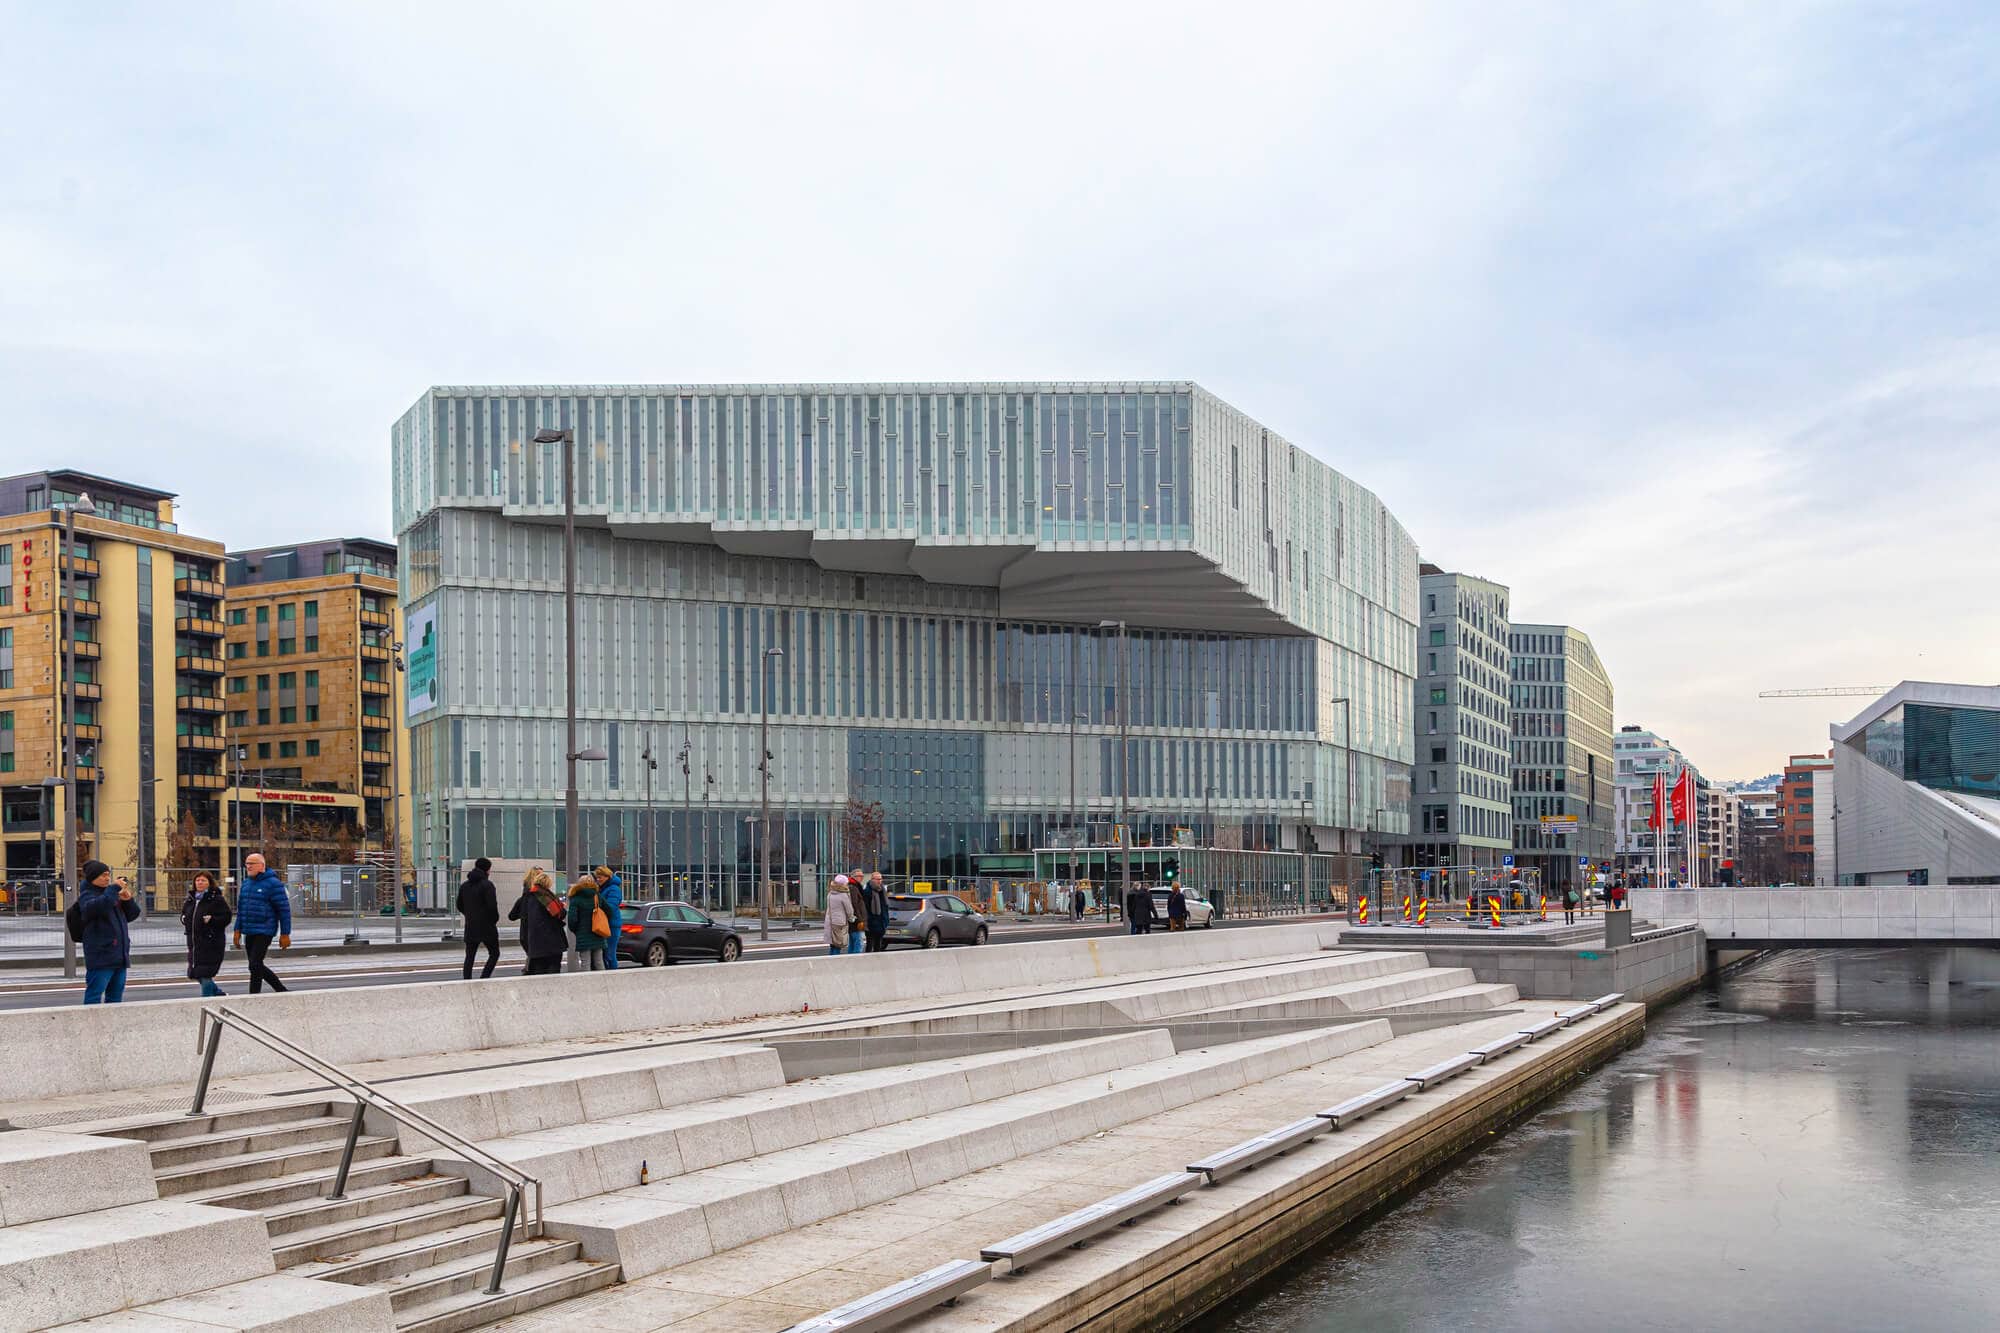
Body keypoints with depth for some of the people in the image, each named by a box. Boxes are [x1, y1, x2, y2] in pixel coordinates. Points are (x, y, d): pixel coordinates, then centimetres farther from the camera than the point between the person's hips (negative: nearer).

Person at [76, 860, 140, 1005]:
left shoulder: (110, 893, 19)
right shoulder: (87, 896, -4)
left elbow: (132, 915, 21)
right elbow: (99, 906, -28)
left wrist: (127, 900, 2)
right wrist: (115, 889, -23)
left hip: (119, 957, 8)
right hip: (100, 957, -8)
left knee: (116, 996, 12)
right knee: (94, 995, -9)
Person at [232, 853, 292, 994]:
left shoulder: (273, 883, -10)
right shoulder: (246, 883, 12)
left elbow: (284, 909, -10)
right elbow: (240, 908, 19)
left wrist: (285, 934, -12)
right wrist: (238, 930, 12)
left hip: (264, 932, -8)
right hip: (248, 933, 8)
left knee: (255, 965, -12)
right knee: (257, 967, 12)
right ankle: (282, 990, 25)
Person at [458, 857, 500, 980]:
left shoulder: (464, 886, 9)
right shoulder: (487, 884, -12)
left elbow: (460, 906, 14)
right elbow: (492, 905, -17)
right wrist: (495, 919, -1)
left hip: (470, 927, 6)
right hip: (487, 927, -6)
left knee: (469, 956, 10)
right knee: (494, 953, 5)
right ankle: (483, 979, -8)